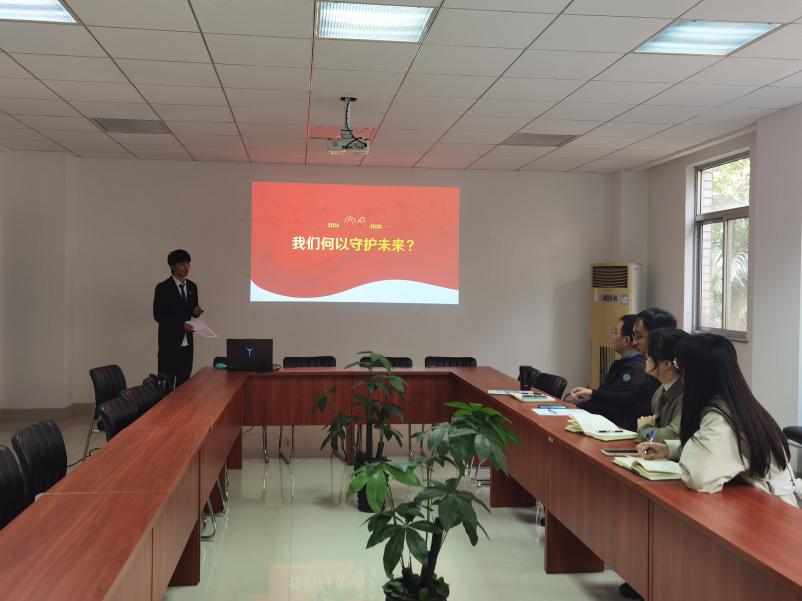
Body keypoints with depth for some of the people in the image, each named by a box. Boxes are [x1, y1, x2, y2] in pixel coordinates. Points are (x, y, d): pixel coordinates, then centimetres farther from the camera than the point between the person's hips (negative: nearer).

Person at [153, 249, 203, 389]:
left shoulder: (192, 287, 10)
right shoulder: (163, 288, -7)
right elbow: (158, 315, -11)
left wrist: (196, 312, -6)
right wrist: (181, 325, -19)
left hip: (187, 343, 6)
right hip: (169, 343, -5)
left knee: (184, 383, 9)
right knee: (167, 384, -3)